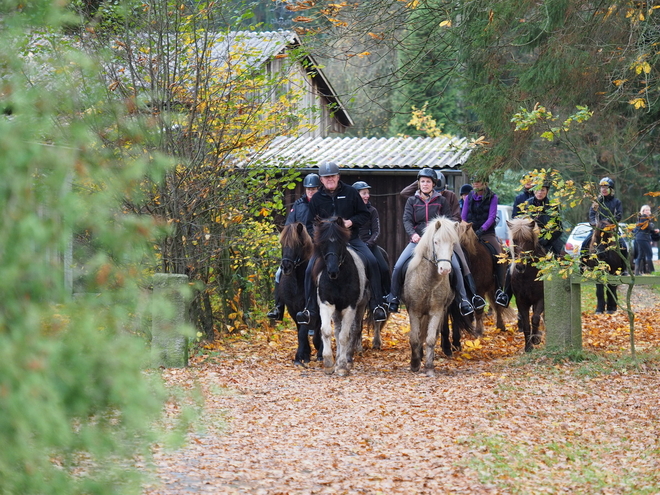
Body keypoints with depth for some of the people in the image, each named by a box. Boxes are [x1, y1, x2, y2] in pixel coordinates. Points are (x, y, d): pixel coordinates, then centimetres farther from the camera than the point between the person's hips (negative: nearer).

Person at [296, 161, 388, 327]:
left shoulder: (350, 193, 4)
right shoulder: (316, 199, 6)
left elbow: (364, 214, 8)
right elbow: (311, 224, 12)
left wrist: (351, 222, -11)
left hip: (351, 239, 0)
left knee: (371, 262, -22)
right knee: (311, 270, -20)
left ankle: (376, 305, -16)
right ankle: (310, 310, -14)